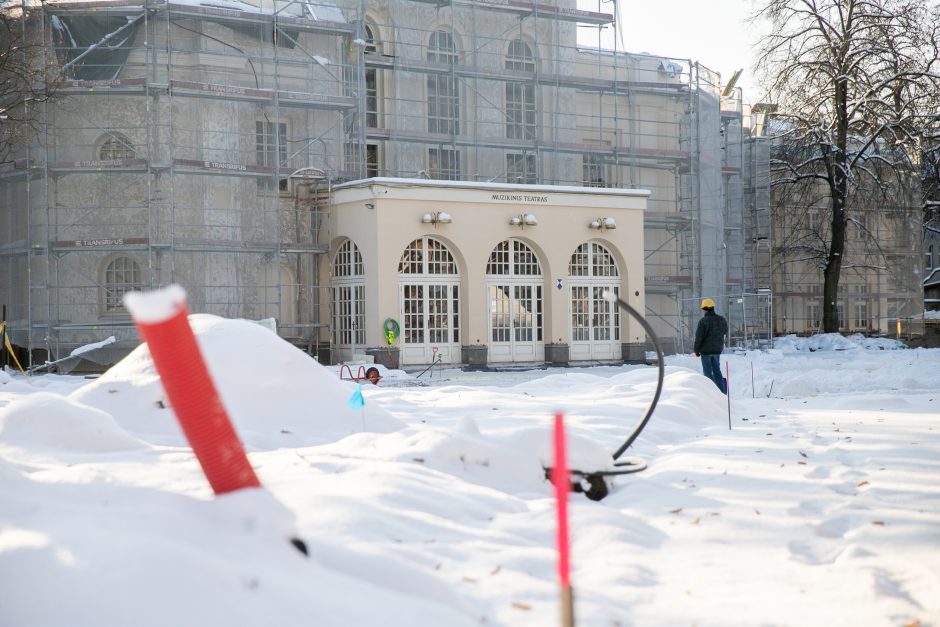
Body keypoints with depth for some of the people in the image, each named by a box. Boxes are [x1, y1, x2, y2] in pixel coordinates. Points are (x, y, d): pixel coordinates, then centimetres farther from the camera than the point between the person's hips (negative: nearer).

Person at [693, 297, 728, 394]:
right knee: (717, 370, 17)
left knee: (708, 372, 2)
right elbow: (725, 331, 16)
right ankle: (722, 392, 15)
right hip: (717, 349, 5)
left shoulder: (703, 321, -16)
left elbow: (699, 337, -14)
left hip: (706, 350, -5)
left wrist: (696, 350, -5)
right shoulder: (721, 319, -1)